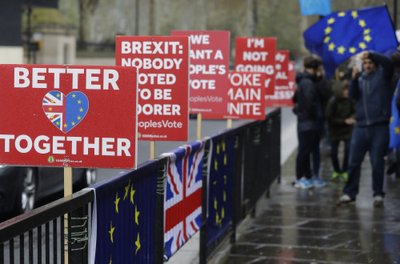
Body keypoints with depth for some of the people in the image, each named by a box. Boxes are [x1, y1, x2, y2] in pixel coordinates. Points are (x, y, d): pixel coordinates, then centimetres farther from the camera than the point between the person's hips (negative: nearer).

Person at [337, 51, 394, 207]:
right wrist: (354, 78, -17)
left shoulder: (382, 75, 5)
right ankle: (349, 193, 11)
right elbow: (353, 95, -2)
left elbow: (388, 63, -15)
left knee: (377, 163, 1)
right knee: (353, 162, 3)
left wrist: (370, 54, -26)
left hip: (379, 127, -3)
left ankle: (378, 194, 11)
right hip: (361, 127, 3)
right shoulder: (359, 78, 14)